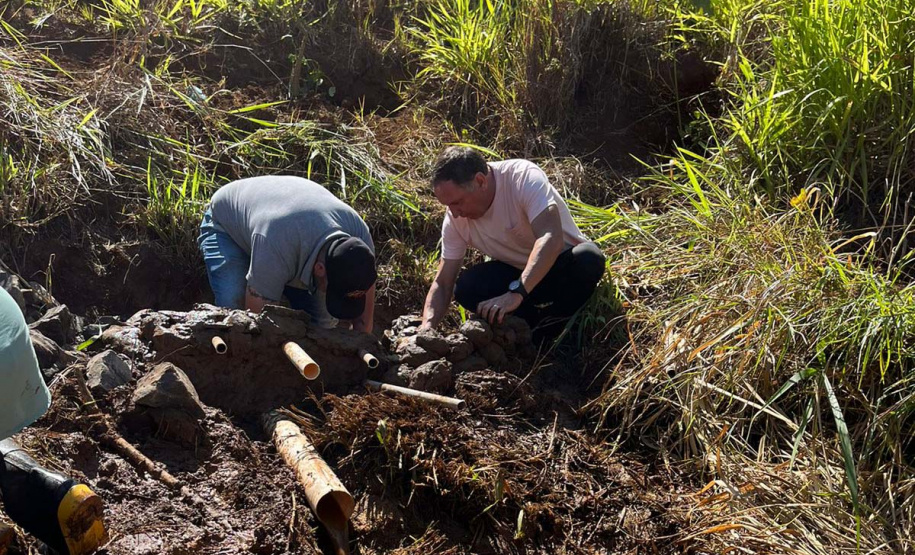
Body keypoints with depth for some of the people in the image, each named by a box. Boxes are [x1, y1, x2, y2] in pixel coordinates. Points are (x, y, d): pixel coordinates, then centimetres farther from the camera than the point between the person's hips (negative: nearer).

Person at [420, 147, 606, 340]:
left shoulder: (524, 177, -28)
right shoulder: (455, 218, -12)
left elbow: (552, 239, -42)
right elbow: (442, 284, -9)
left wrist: (516, 293, -53)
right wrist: (426, 328, -27)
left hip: (563, 266, -3)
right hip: (518, 271, 4)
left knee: (588, 259, -37)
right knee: (466, 288, -23)